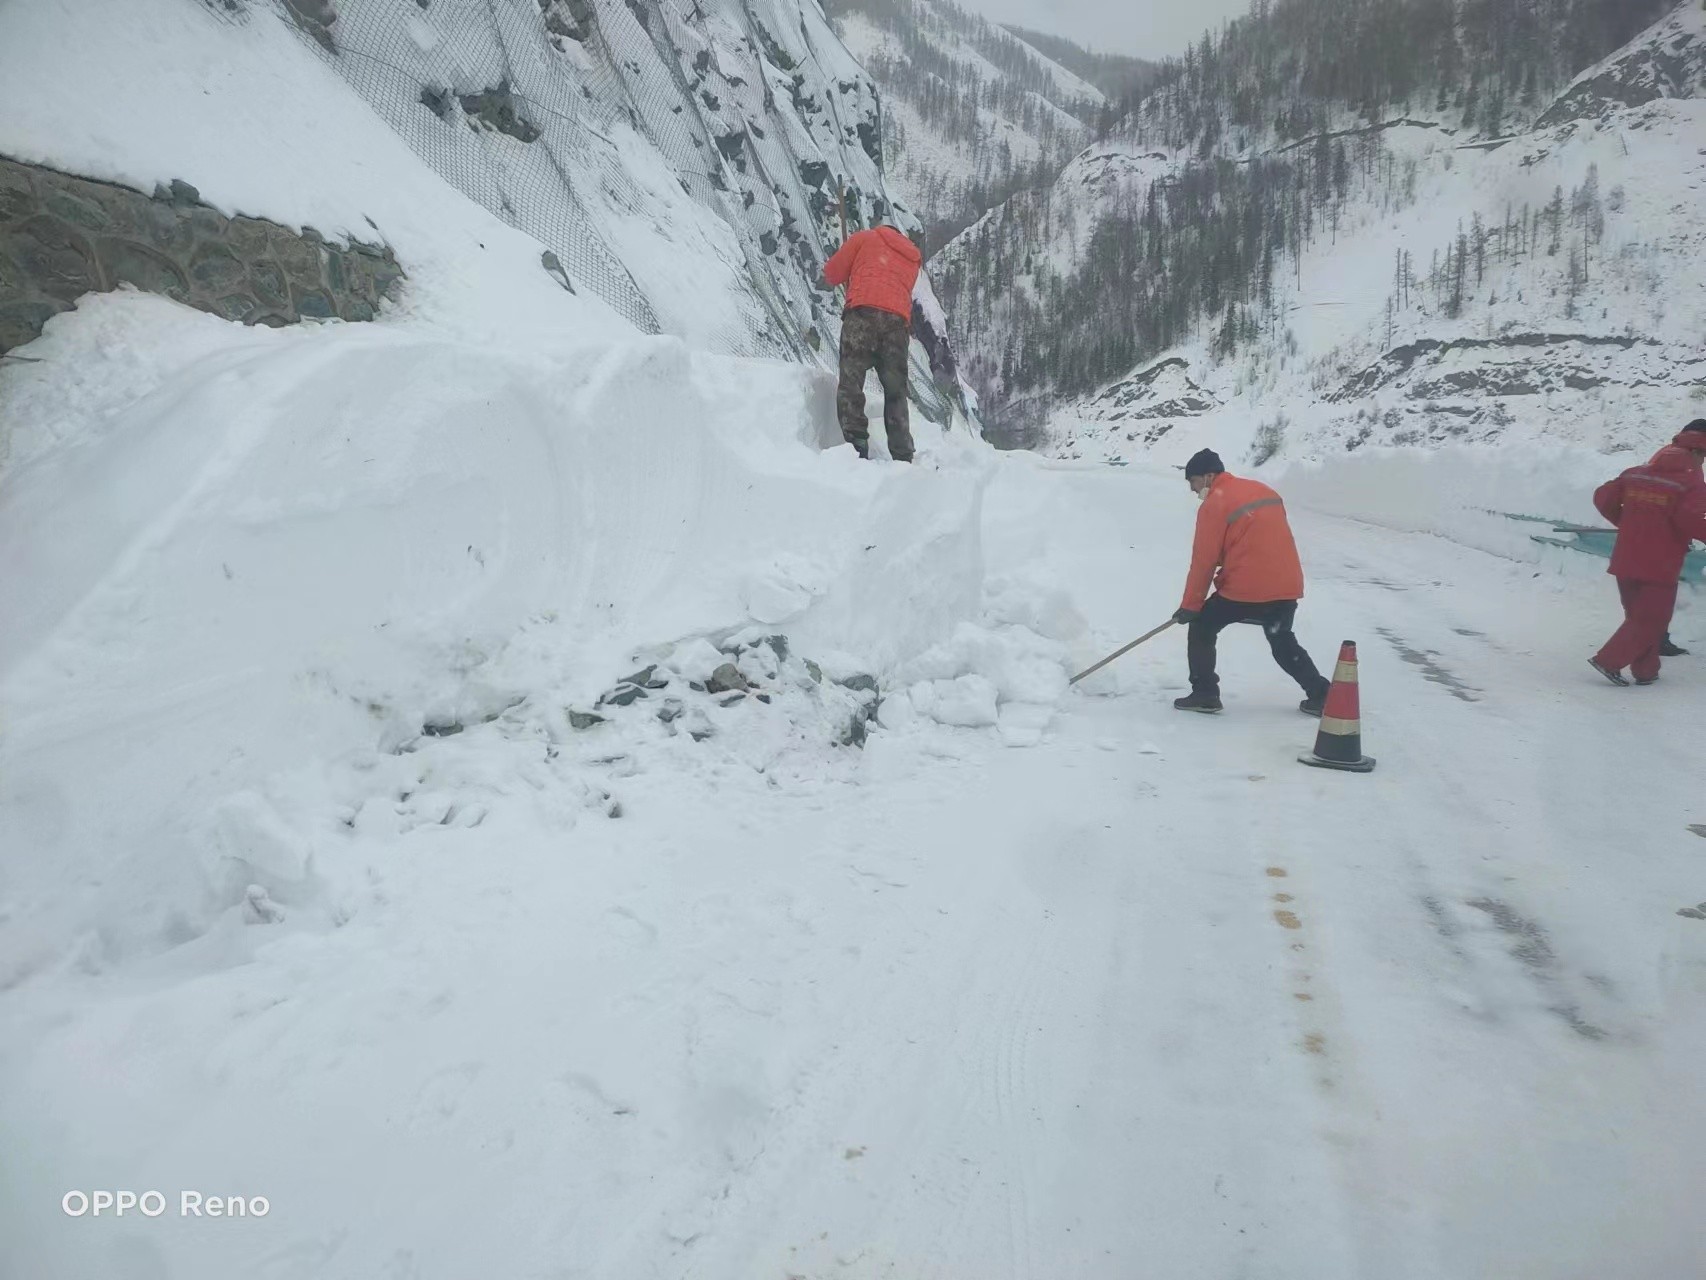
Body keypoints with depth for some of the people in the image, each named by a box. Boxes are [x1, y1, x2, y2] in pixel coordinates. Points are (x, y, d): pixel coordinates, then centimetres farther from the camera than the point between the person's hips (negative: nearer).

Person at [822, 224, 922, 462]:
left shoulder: (865, 238, 20)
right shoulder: (913, 258, 32)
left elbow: (831, 275, 16)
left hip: (862, 313, -4)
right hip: (898, 320, 4)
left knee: (851, 382, -8)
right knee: (896, 392, 7)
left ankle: (856, 444, -25)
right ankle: (903, 457, 0)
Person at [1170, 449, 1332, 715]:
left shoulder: (1214, 504, -6)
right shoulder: (1264, 491, 16)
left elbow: (1204, 560, -7)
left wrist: (1190, 606, 1)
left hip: (1245, 588, -7)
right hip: (1287, 585, 7)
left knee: (1201, 628, 11)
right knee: (1283, 642, 25)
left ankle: (1204, 694, 8)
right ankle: (1321, 695, 22)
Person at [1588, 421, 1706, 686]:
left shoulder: (1635, 474, 6)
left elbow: (1603, 497, 9)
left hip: (1625, 562, 6)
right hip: (1659, 566, -6)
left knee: (1639, 616, 18)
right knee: (1651, 621, 4)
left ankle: (1645, 670, 24)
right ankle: (1608, 661, -5)